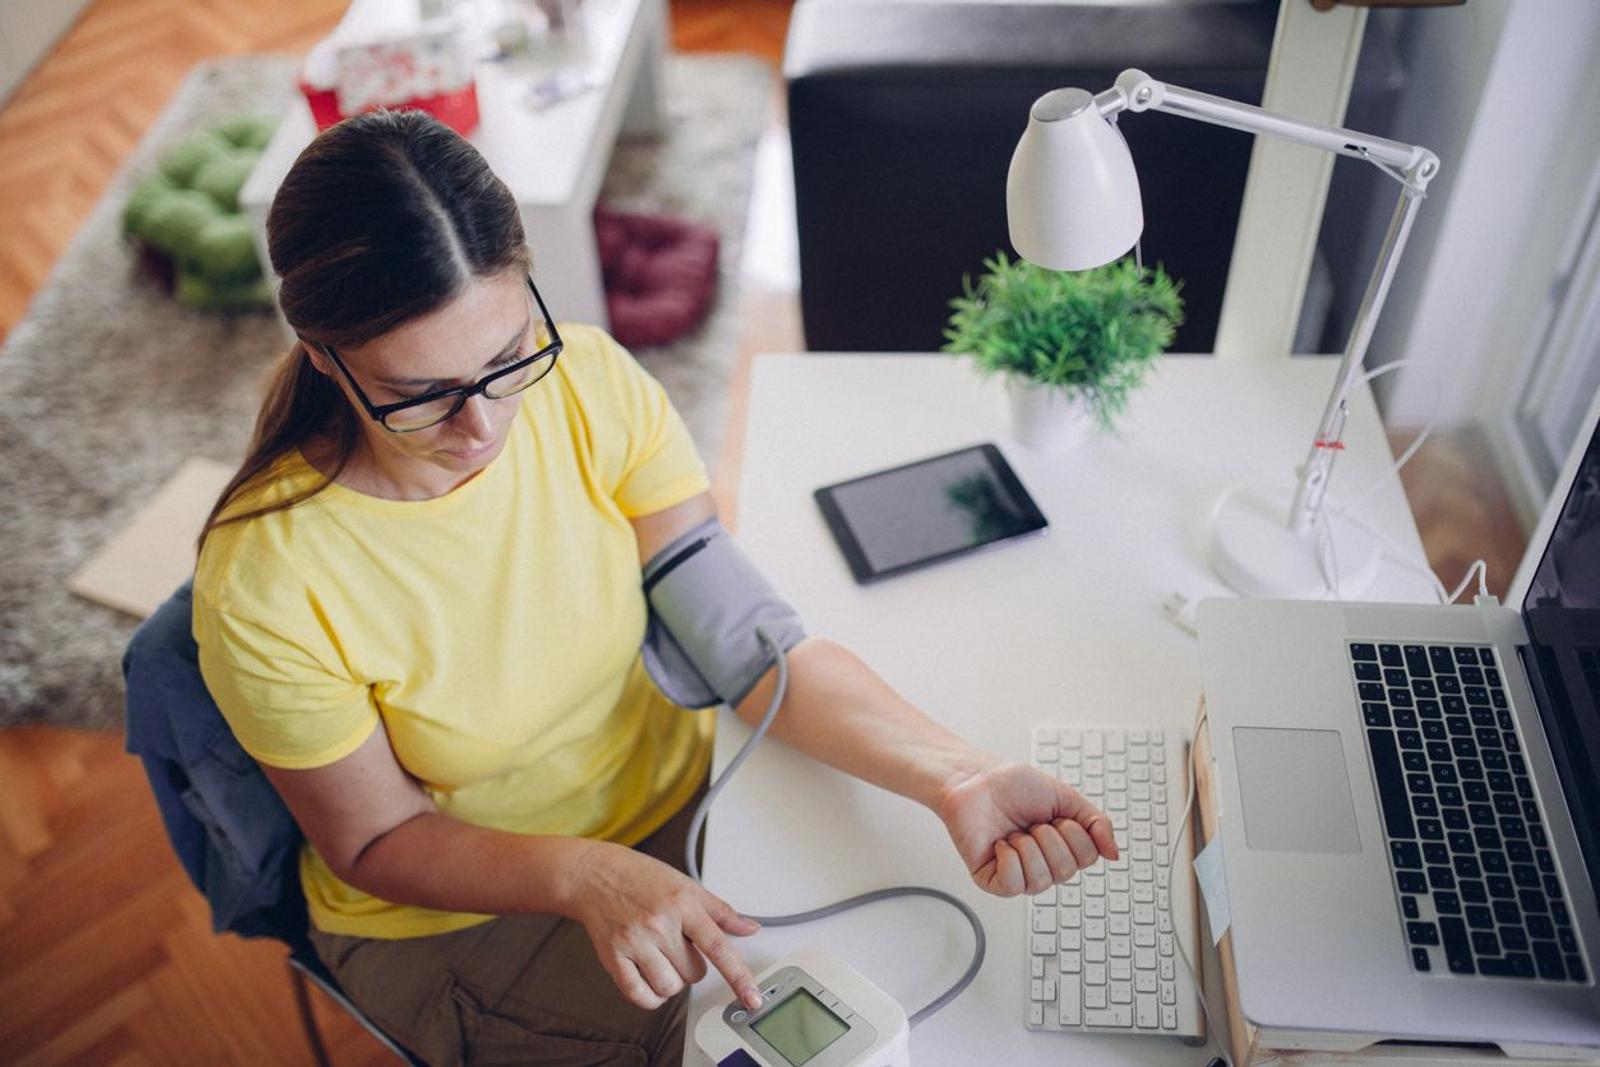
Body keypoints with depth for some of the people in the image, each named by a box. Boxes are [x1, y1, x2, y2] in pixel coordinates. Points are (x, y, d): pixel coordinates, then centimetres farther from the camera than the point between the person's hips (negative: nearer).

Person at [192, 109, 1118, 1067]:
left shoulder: (592, 384, -19)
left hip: (678, 789, 3)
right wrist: (589, 878, -31)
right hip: (458, 912, -2)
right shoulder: (268, 585, -27)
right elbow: (378, 841, -13)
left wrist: (956, 777, -33)